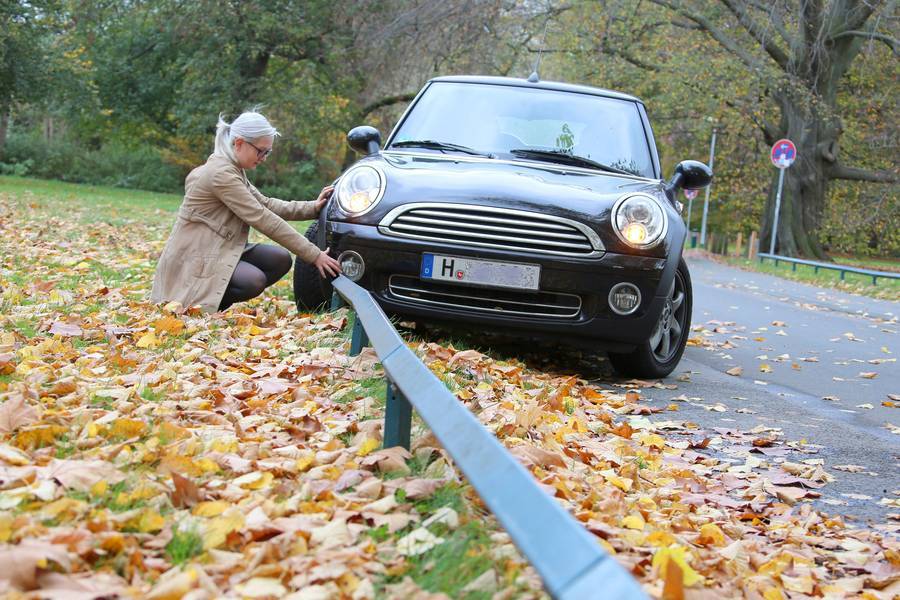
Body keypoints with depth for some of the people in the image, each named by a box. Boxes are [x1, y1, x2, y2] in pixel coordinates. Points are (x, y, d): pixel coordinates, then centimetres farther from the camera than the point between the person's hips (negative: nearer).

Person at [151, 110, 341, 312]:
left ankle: (215, 300, 3)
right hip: (193, 258, -10)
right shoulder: (221, 173, -21)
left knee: (281, 259, -3)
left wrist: (312, 208, -4)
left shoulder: (233, 169, 9)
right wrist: (314, 255, -24)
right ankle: (196, 302, -6)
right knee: (254, 280, -29)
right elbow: (262, 219, -24)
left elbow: (266, 205, 11)